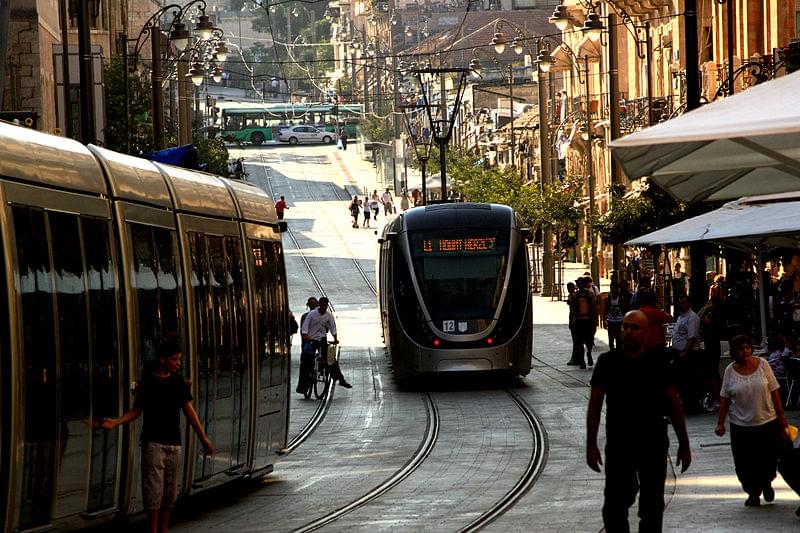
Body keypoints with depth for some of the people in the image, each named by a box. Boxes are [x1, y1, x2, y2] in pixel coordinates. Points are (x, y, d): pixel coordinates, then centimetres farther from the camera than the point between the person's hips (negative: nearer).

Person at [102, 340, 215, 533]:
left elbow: (189, 410, 12)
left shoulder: (179, 381, 9)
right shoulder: (147, 381, -3)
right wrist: (115, 422, -17)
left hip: (174, 444, 5)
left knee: (170, 491, 7)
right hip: (153, 443, -5)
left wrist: (204, 439, 11)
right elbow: (136, 410, 0)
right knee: (154, 489, -7)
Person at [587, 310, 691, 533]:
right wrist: (591, 445, -3)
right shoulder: (608, 362, 0)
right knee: (614, 508, 0)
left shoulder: (657, 364, 0)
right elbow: (595, 404, 2)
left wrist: (684, 445, 4)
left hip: (654, 445, 1)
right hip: (618, 445, -1)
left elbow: (674, 404, 5)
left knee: (652, 509, 8)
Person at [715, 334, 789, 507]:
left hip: (767, 422, 0)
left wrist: (781, 416, 0)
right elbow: (725, 399, 3)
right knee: (745, 463, 0)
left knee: (769, 459, 4)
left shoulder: (762, 364, -2)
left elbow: (774, 391, 2)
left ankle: (766, 483, 34)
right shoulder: (730, 371, -1)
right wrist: (720, 423, -1)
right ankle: (753, 493, 18)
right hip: (741, 425, 0)